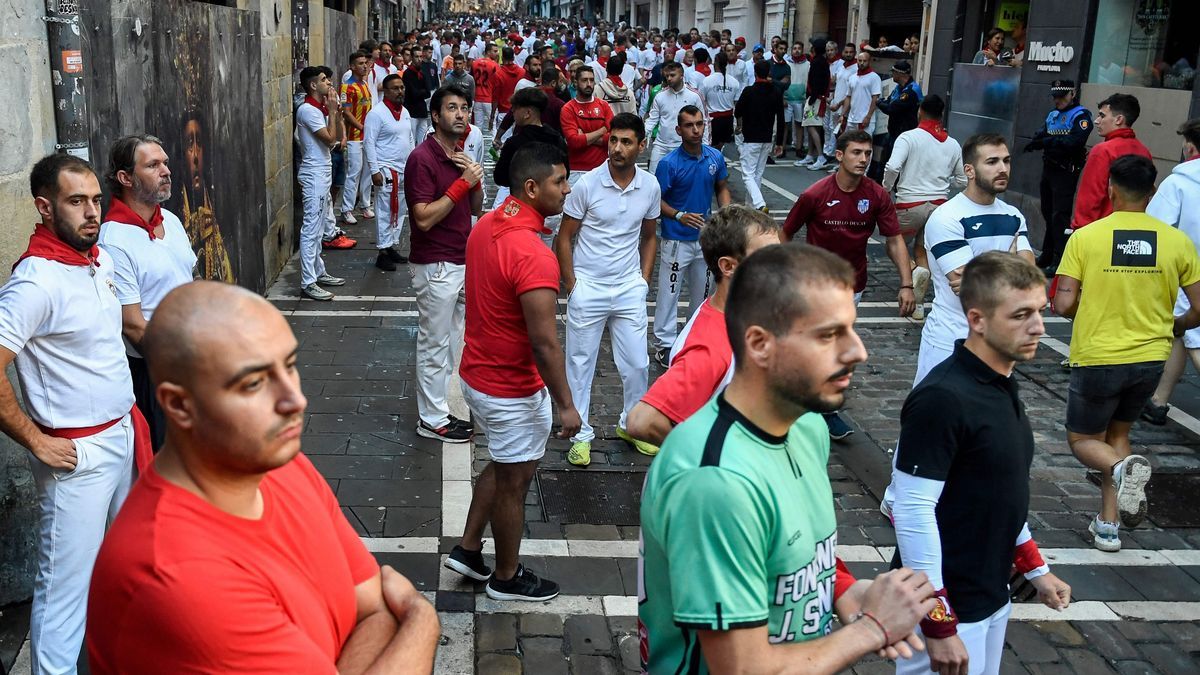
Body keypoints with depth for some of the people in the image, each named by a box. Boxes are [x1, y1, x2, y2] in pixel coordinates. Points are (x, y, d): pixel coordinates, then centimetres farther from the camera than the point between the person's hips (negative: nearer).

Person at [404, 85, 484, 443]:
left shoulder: (460, 156, 11)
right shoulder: (422, 158, -17)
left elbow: (476, 208, 13)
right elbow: (424, 218, -23)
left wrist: (474, 181, -6)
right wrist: (462, 183, -24)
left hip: (462, 262, 9)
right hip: (436, 266, -9)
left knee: (449, 341, 16)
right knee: (435, 344, 2)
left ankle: (438, 408, 28)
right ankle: (432, 420, 13)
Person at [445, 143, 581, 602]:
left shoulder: (485, 227, 0)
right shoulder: (534, 256, -29)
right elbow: (544, 343, -27)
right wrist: (566, 405, -18)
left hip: (478, 373, 9)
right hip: (512, 391, -9)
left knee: (503, 466, 27)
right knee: (514, 482, 11)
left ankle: (468, 550, 36)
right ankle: (507, 577, 29)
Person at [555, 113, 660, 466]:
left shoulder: (650, 186, -2)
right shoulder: (587, 185, -12)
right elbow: (564, 238, -4)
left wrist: (644, 280, 6)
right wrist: (571, 284, -6)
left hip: (629, 290, 3)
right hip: (588, 288, -2)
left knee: (637, 364, 9)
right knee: (580, 363, 7)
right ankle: (581, 434, 21)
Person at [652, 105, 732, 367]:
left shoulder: (715, 157, -2)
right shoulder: (669, 163, -16)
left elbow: (722, 188, 12)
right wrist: (680, 216, -26)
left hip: (705, 237, 5)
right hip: (677, 240, -5)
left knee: (701, 290, 19)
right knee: (669, 292, -1)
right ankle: (664, 344, 10)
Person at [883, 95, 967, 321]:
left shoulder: (908, 137, -7)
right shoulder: (953, 145, 8)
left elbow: (892, 167, -21)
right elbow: (961, 181, 15)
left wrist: (886, 189, -4)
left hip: (910, 204, -4)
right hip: (939, 204, 4)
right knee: (923, 252, 16)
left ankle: (914, 271, -12)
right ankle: (918, 305, 8)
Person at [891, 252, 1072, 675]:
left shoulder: (1002, 385, 5)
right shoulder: (941, 398, -22)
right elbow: (913, 512, -23)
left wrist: (1036, 569, 18)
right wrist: (939, 624, -21)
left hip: (992, 596, 8)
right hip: (947, 606, -8)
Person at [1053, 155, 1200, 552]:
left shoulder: (1085, 238, -11)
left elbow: (1063, 305, -13)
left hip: (1096, 357, -3)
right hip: (1150, 358, 3)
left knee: (1083, 440, 16)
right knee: (1117, 433, 24)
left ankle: (1122, 468, -18)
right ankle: (1108, 524, 17)